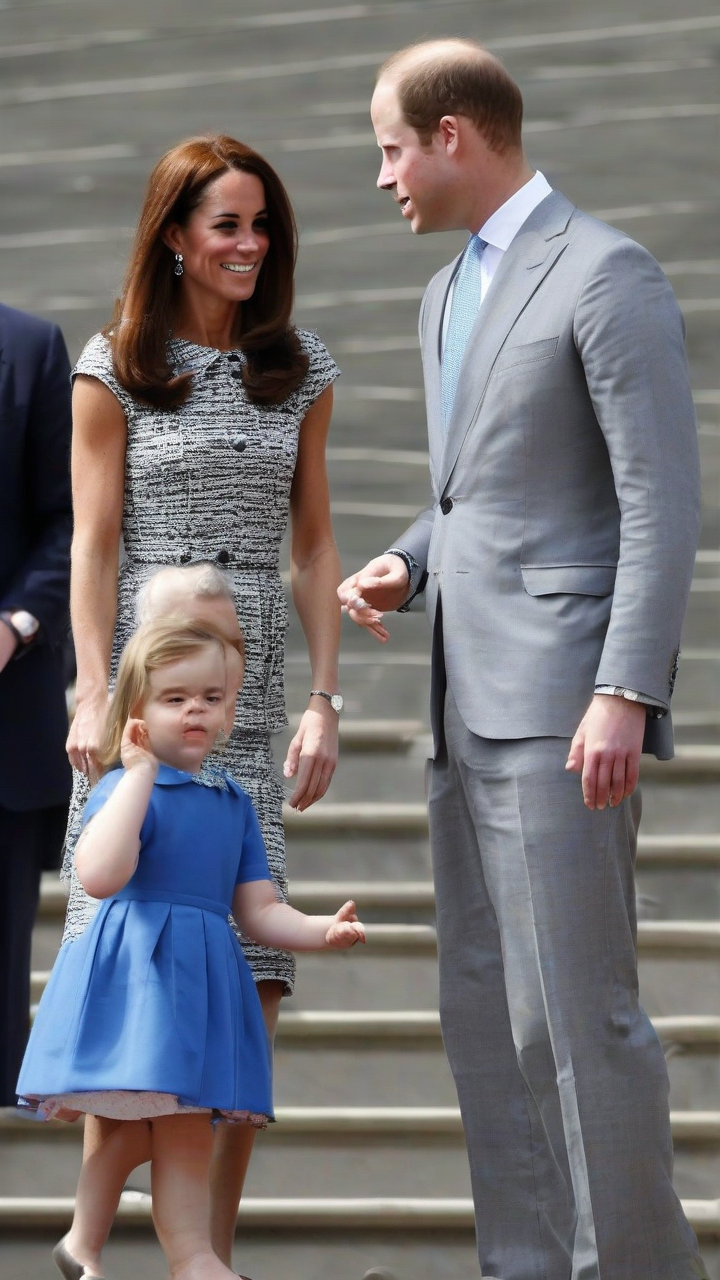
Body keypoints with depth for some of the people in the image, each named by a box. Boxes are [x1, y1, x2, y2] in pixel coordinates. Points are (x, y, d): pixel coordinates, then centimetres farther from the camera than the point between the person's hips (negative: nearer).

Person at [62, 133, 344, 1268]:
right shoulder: (114, 369, 5)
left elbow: (312, 548, 13)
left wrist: (325, 700, 4)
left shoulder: (301, 372, 13)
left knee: (249, 993, -4)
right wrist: (94, 695, -9)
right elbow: (92, 545, 1)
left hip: (250, 704, 3)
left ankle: (214, 1245, 3)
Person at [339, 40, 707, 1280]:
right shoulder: (449, 295, 18)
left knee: (577, 1008, -11)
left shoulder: (608, 274, -10)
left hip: (564, 702, -9)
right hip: (474, 710, 9)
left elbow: (664, 503, -16)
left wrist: (625, 695, -23)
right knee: (487, 1010, 8)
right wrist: (403, 567, 7)